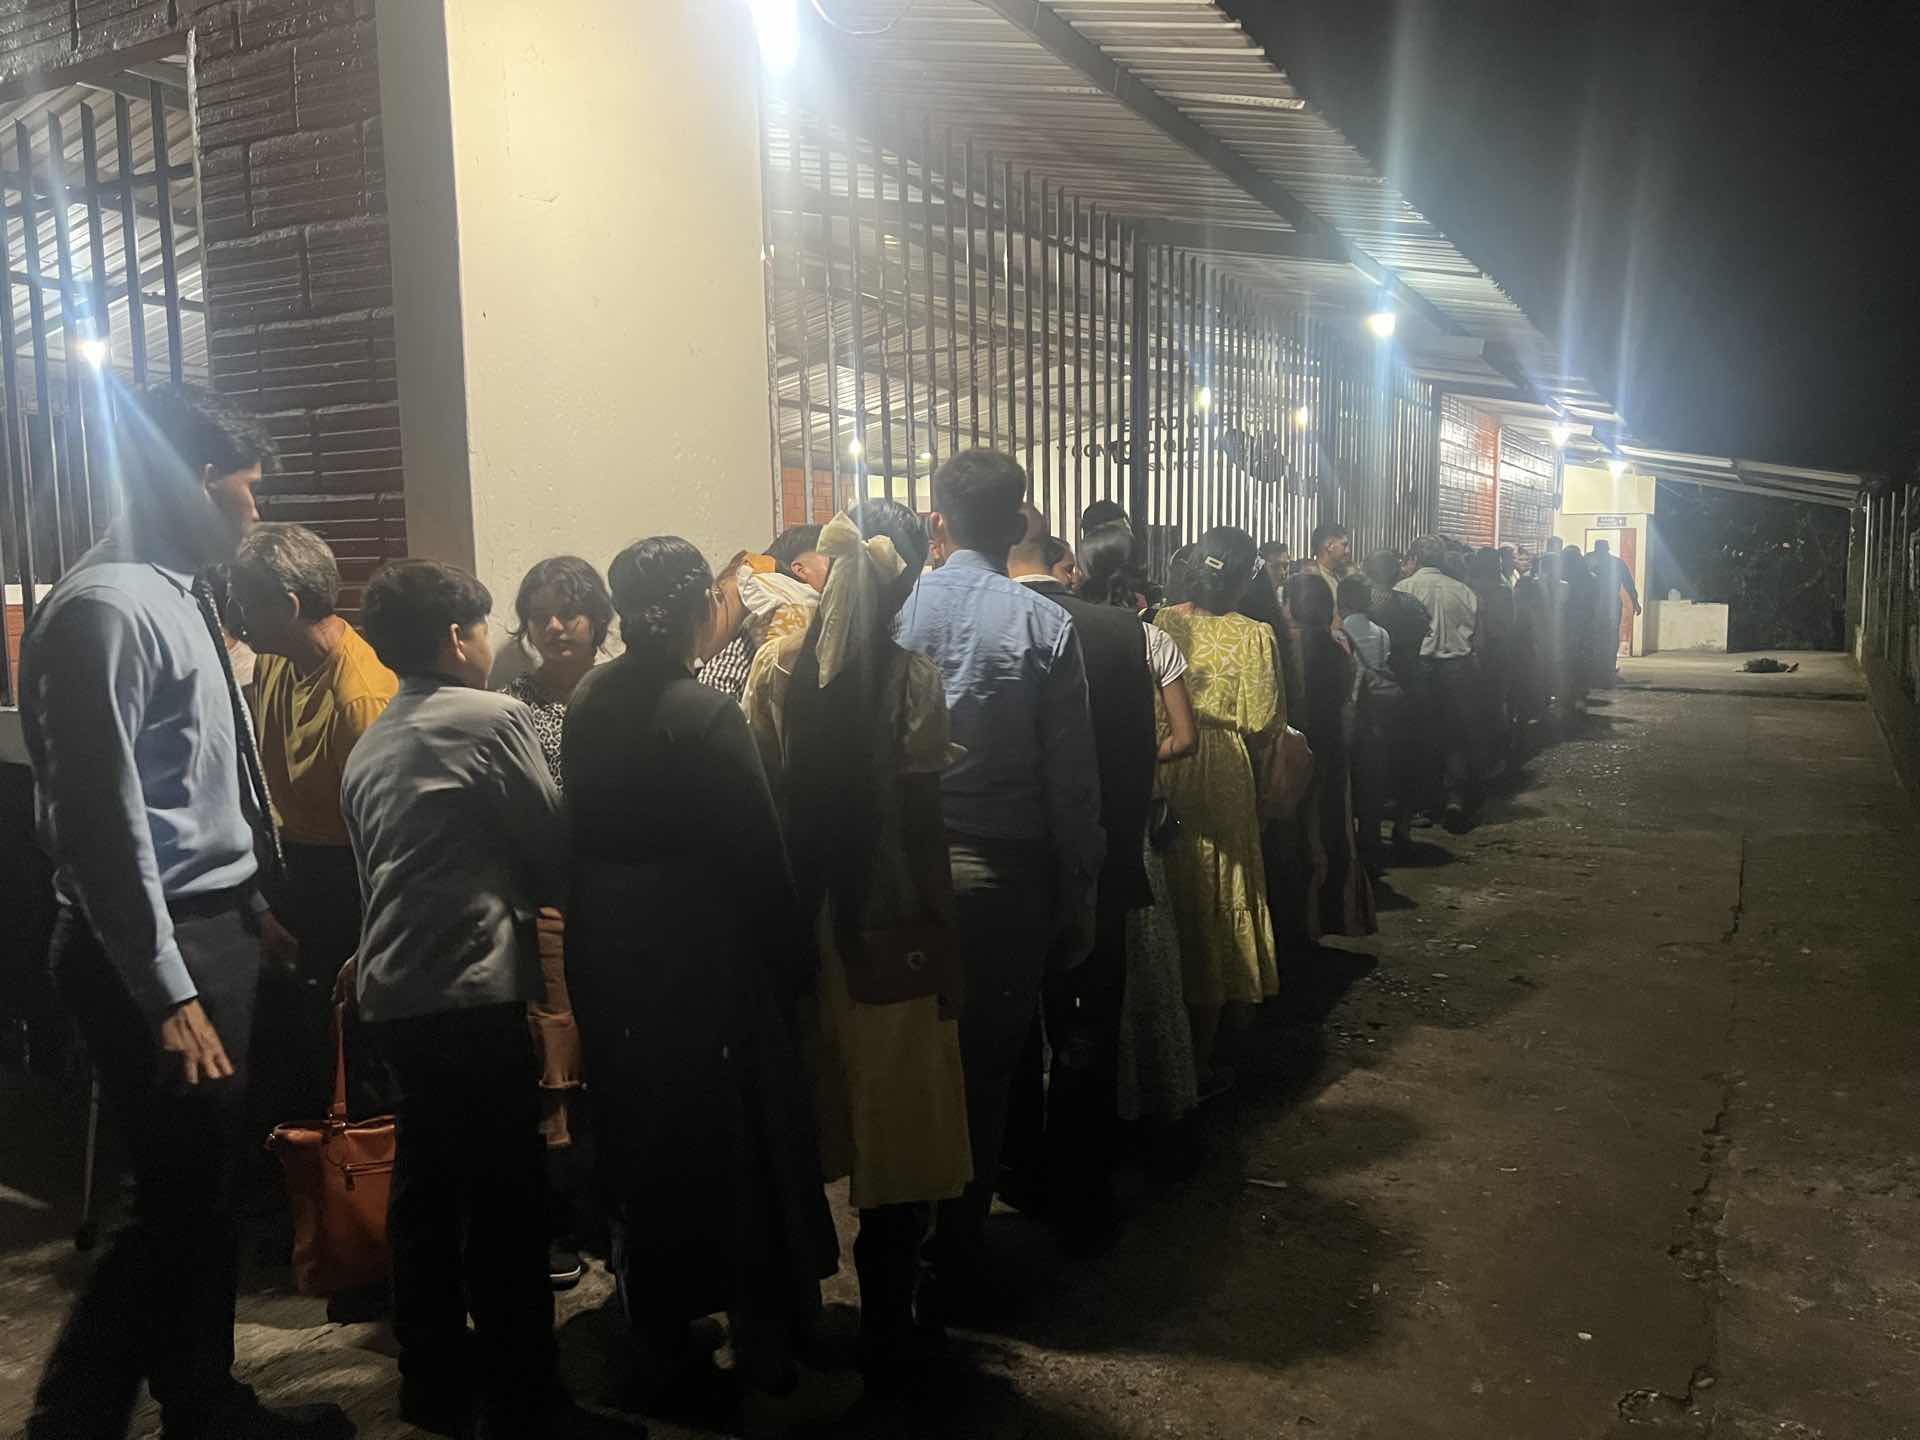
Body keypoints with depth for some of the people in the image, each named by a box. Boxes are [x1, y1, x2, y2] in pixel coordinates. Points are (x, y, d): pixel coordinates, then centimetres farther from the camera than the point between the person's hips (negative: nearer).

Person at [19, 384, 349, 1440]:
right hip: (157, 948, -9)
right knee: (178, 1205, -2)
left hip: (216, 927, 9)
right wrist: (168, 995, -22)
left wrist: (249, 910, 18)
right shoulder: (105, 609, -16)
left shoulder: (177, 596, 12)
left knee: (209, 1191, 18)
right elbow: (104, 819, -20)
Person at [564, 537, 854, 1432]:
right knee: (738, 1154, 5)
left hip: (609, 954, 7)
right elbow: (757, 856, -18)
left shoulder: (587, 702, 1)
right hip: (703, 957, -7)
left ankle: (658, 1343, 37)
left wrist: (602, 922, 14)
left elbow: (583, 827, 6)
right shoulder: (704, 715, -20)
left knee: (642, 1144, 20)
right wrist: (794, 961, -8)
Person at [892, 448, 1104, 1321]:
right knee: (985, 1070, 11)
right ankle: (955, 1266, 23)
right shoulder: (1044, 626, -7)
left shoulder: (891, 612, -5)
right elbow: (1072, 782, -7)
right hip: (1006, 877, -1)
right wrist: (1076, 897, 2)